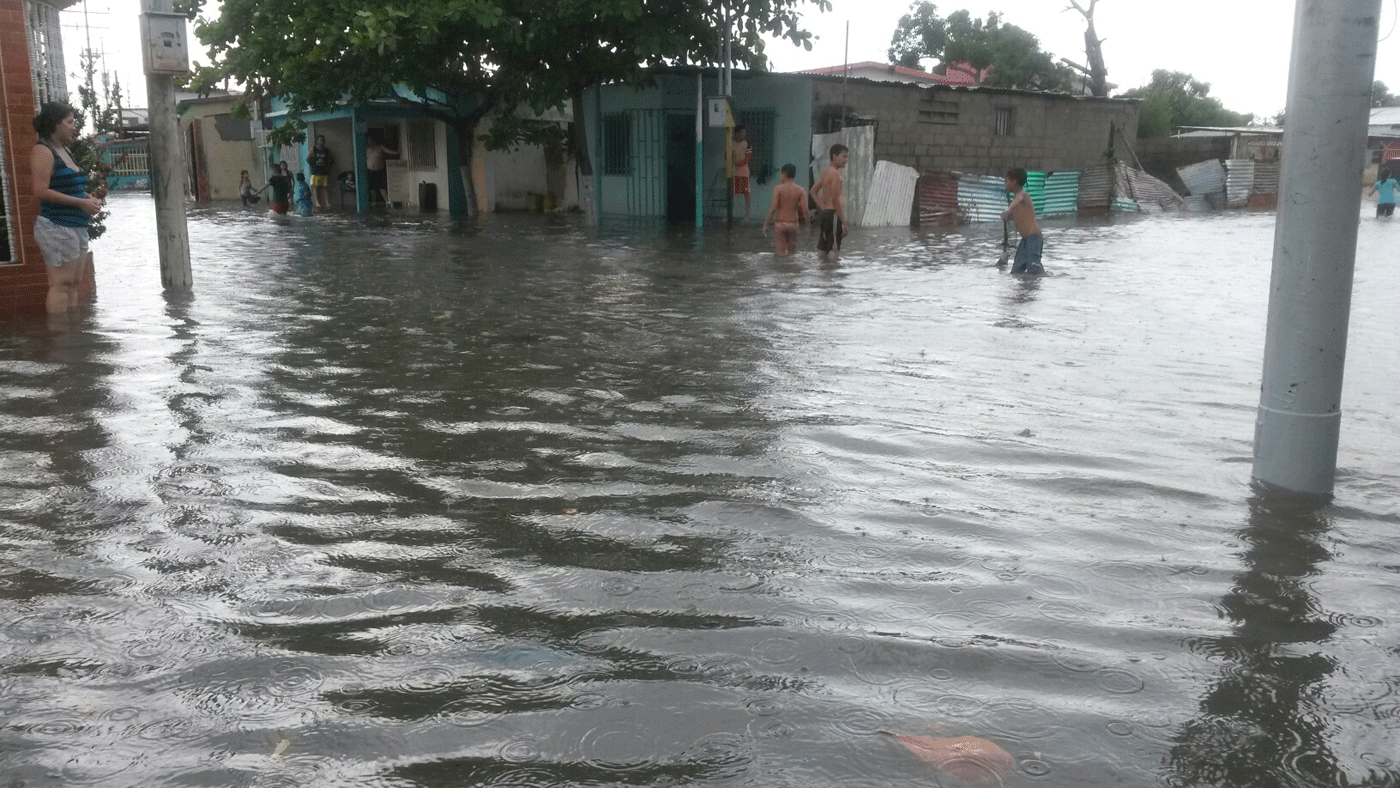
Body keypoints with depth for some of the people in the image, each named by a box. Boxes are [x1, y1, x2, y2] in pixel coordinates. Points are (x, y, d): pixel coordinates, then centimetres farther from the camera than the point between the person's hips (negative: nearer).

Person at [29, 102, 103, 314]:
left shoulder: (64, 150, 20)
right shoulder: (43, 151, -8)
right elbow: (41, 191, -17)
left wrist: (89, 198, 12)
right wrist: (81, 202, -16)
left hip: (77, 227, 9)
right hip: (56, 227, -9)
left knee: (75, 283, 9)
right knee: (61, 283, -11)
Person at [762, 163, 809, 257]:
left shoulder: (778, 189, -7)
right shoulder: (800, 190, -1)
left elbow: (773, 208, -13)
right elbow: (805, 210, -6)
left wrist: (766, 224, -5)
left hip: (780, 224, -2)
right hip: (793, 224, 2)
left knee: (780, 253, 2)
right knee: (792, 253, 11)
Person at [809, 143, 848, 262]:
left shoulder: (827, 171, 15)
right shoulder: (835, 174, -13)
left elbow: (813, 191, 21)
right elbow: (835, 200, -18)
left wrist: (823, 208, 13)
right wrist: (844, 221, -15)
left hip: (824, 212, 9)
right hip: (833, 213, -9)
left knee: (823, 250, 11)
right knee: (834, 251, -9)